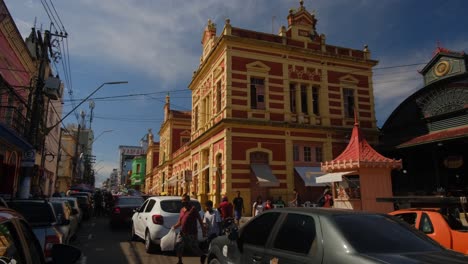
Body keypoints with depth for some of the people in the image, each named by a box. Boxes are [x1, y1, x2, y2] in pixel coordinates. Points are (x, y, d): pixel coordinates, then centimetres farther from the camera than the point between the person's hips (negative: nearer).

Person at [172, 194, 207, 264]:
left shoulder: (193, 209, -12)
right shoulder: (182, 210, 8)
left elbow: (200, 220, -12)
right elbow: (179, 222, 14)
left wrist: (203, 231, -13)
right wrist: (174, 226, -5)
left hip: (191, 233, -6)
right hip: (182, 233, 7)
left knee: (194, 248, 3)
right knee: (178, 246, 2)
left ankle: (203, 255, 31)